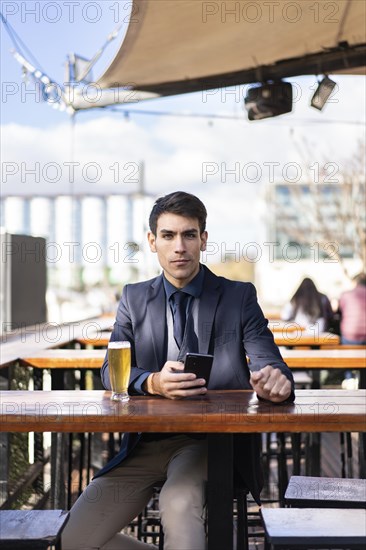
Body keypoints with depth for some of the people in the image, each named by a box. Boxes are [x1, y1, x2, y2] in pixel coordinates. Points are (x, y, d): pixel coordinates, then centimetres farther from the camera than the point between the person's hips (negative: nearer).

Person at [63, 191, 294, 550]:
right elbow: (111, 372, -2)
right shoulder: (134, 298, 9)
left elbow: (268, 361, -7)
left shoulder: (239, 297, 3)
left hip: (211, 441, -4)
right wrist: (153, 383, -26)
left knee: (178, 503, -36)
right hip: (145, 444, 4)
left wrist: (274, 379, -34)